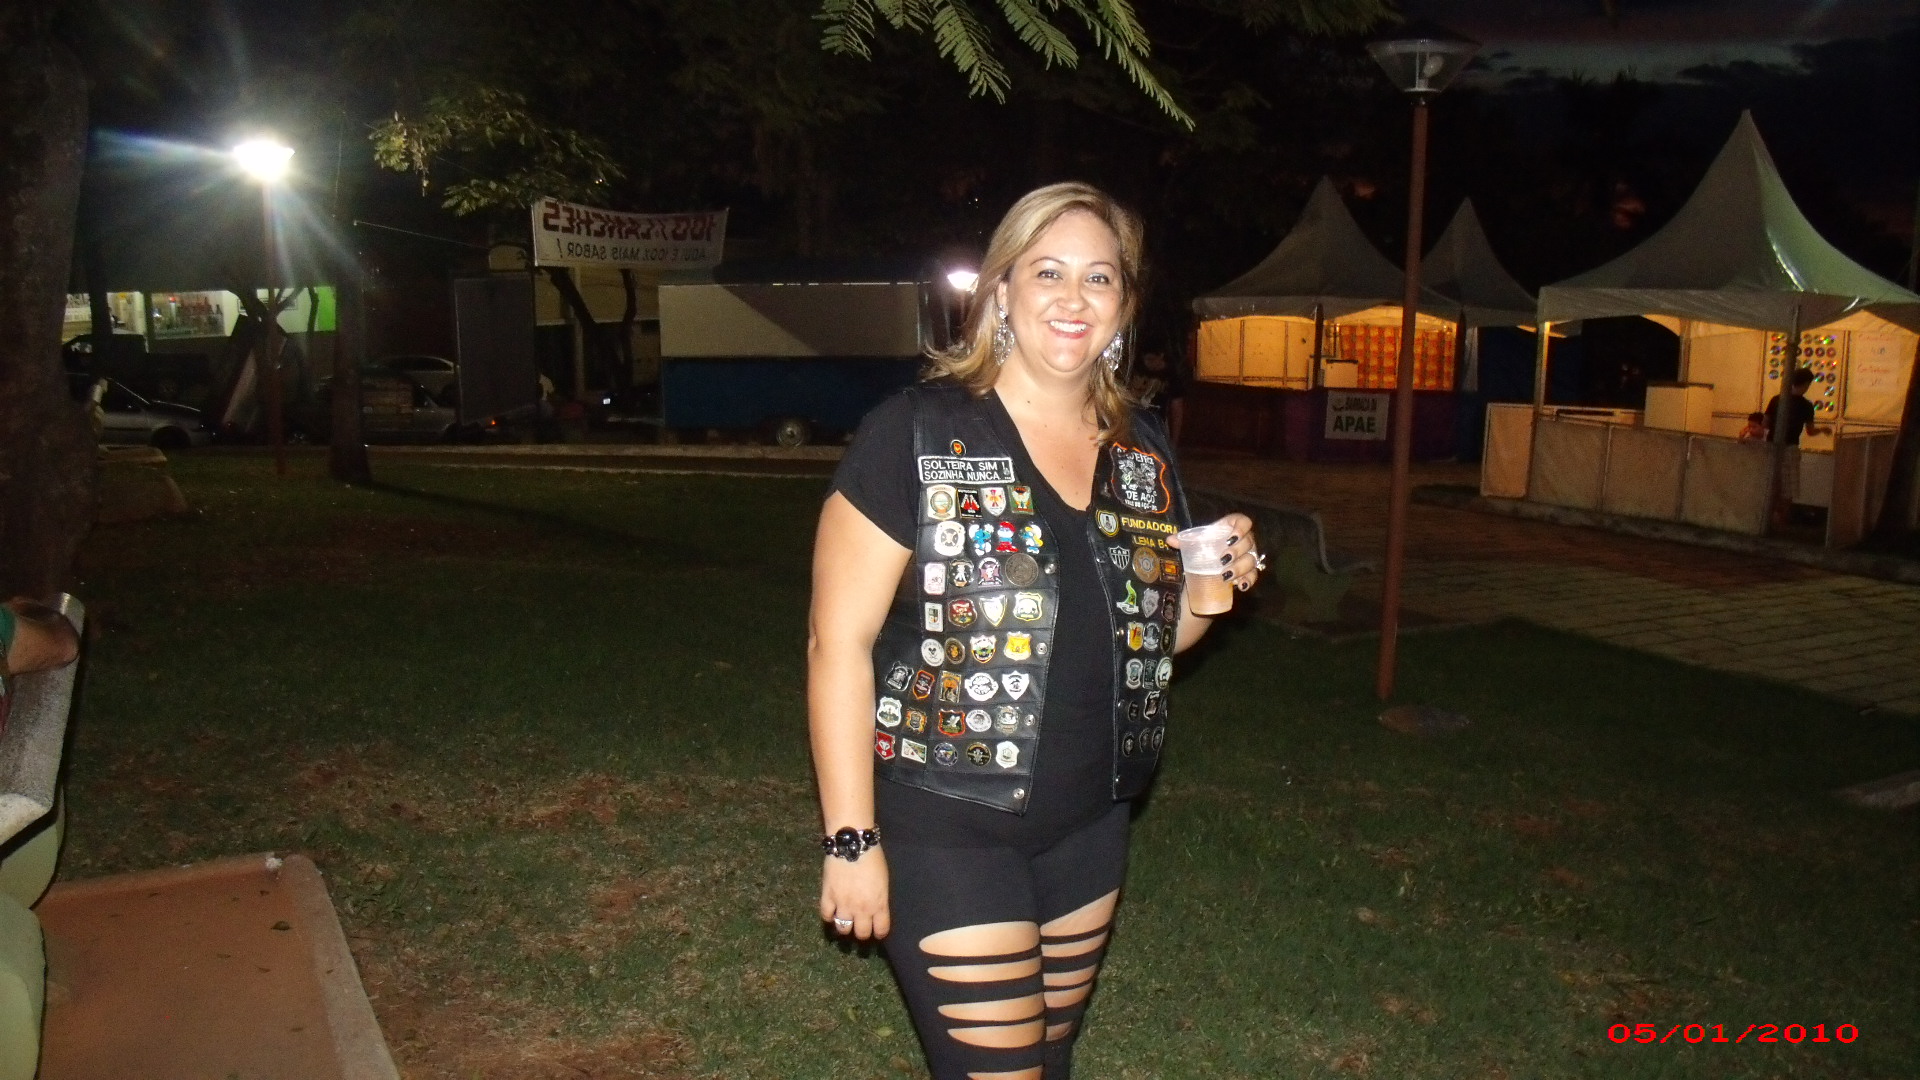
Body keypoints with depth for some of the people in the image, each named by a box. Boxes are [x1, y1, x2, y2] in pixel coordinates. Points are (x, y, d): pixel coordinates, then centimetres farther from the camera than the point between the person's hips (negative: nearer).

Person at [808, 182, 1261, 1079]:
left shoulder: (1143, 451, 5)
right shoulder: (916, 434, -13)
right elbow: (838, 642, -14)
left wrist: (1216, 585, -5)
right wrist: (851, 838, -15)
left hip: (1089, 824, 6)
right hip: (943, 825, -6)